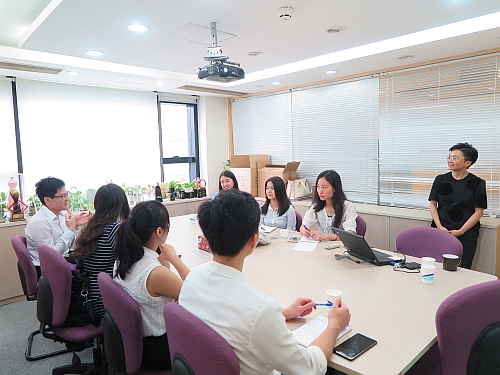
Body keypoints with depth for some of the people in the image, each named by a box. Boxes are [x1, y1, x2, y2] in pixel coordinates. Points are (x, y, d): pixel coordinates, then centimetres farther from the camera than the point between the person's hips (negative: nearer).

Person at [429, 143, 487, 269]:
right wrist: (439, 227, -5)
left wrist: (460, 231, -10)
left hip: (466, 234, -2)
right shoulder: (440, 180, 7)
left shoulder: (477, 183, 0)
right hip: (440, 230, 2)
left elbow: (478, 212, -2)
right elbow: (433, 204, 7)